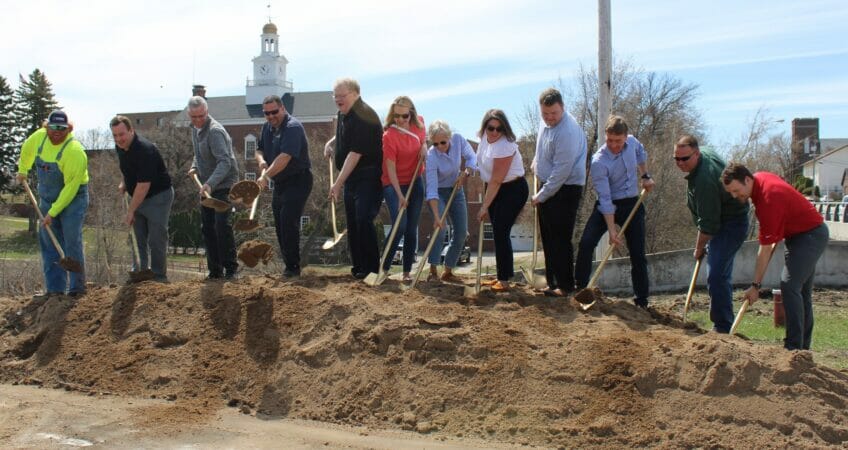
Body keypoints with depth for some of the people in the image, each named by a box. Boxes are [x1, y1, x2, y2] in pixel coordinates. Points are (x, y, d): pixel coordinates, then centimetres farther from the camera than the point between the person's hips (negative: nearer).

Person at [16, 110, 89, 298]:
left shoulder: (75, 152, -25)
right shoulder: (39, 137, -5)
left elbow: (70, 188, -24)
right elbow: (26, 151, 21)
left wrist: (53, 212, -21)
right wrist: (22, 171, 33)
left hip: (73, 199, -7)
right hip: (47, 198, 7)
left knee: (72, 243, -7)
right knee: (48, 244, 5)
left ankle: (77, 287, 3)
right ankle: (55, 288, 10)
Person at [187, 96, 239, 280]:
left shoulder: (215, 131, -22)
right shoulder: (195, 128, 7)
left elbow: (224, 162, -32)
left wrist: (210, 184, -43)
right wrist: (195, 167, 7)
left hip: (223, 185, -9)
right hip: (207, 186, 9)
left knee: (222, 225, -16)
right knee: (207, 227, 9)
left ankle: (230, 268, -7)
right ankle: (215, 270, 16)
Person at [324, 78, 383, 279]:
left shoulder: (363, 117, -21)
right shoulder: (343, 113, 10)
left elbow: (355, 154, -25)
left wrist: (338, 183, -25)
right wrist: (331, 142, 11)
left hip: (368, 177, -10)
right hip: (351, 177, 10)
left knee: (363, 220, -17)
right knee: (352, 222, 11)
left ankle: (371, 268, -8)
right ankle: (358, 266, 20)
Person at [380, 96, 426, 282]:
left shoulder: (419, 122, -5)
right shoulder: (389, 135, -21)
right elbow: (390, 168, -22)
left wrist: (424, 145, -4)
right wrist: (400, 196, -25)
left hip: (415, 182, 6)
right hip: (393, 184, -5)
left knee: (412, 228, 6)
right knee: (400, 226, -17)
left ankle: (407, 271, 13)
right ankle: (384, 267, -1)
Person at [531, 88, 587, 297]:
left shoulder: (568, 132, -25)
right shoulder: (546, 122, 4)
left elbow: (561, 171, -24)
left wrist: (541, 196, -17)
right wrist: (536, 161, 18)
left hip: (566, 189, -9)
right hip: (548, 185, 9)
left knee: (560, 239, -7)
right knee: (548, 237, 14)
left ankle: (565, 286, 2)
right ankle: (552, 281, 24)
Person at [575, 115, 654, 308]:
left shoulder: (632, 142, -9)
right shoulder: (599, 162, -24)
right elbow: (605, 199, -24)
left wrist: (646, 176, 14)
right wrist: (611, 230, -26)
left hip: (632, 204, 4)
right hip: (608, 206, -3)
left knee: (638, 255, 3)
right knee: (586, 244, -20)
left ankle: (642, 301, 12)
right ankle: (581, 289, -7)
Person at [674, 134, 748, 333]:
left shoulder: (704, 179, -31)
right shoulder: (706, 155, 2)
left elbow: (708, 223, -26)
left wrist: (699, 248, -12)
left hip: (731, 225, -11)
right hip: (724, 221, 11)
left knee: (716, 277, -18)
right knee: (722, 276, 17)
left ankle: (722, 328, -14)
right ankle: (726, 323, 27)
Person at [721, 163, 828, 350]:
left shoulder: (768, 200, -30)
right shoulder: (760, 178, -3)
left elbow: (766, 249, -26)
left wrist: (756, 285, -21)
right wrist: (777, 237, 15)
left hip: (810, 235, -10)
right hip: (809, 232, 10)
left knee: (790, 285, -19)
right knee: (802, 290, 12)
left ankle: (794, 347, -19)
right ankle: (804, 345, 17)